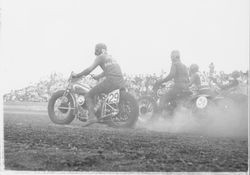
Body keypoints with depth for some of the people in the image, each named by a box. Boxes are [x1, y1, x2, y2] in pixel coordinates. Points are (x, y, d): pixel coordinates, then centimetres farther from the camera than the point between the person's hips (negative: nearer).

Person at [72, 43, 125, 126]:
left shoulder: (100, 57, 6)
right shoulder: (110, 57, 31)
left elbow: (89, 69, -3)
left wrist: (77, 75, 7)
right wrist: (98, 76, 56)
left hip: (111, 80, -8)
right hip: (121, 82, 8)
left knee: (88, 95, 3)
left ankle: (92, 116, -15)